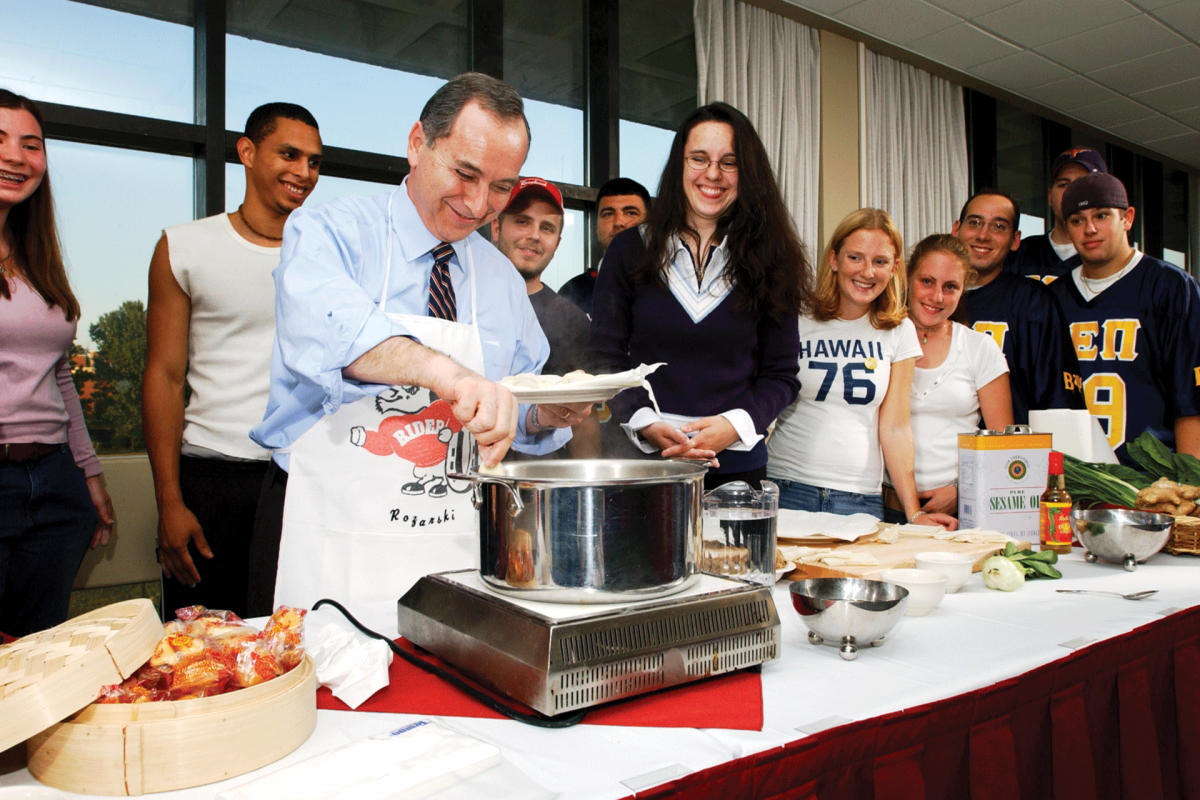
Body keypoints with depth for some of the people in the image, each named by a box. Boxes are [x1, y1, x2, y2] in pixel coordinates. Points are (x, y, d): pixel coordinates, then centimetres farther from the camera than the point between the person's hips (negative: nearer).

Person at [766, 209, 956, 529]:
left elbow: (894, 427, 5)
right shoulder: (796, 321, -1)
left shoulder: (899, 331, 6)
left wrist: (914, 513, -2)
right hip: (788, 490, -1)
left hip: (862, 500, 2)